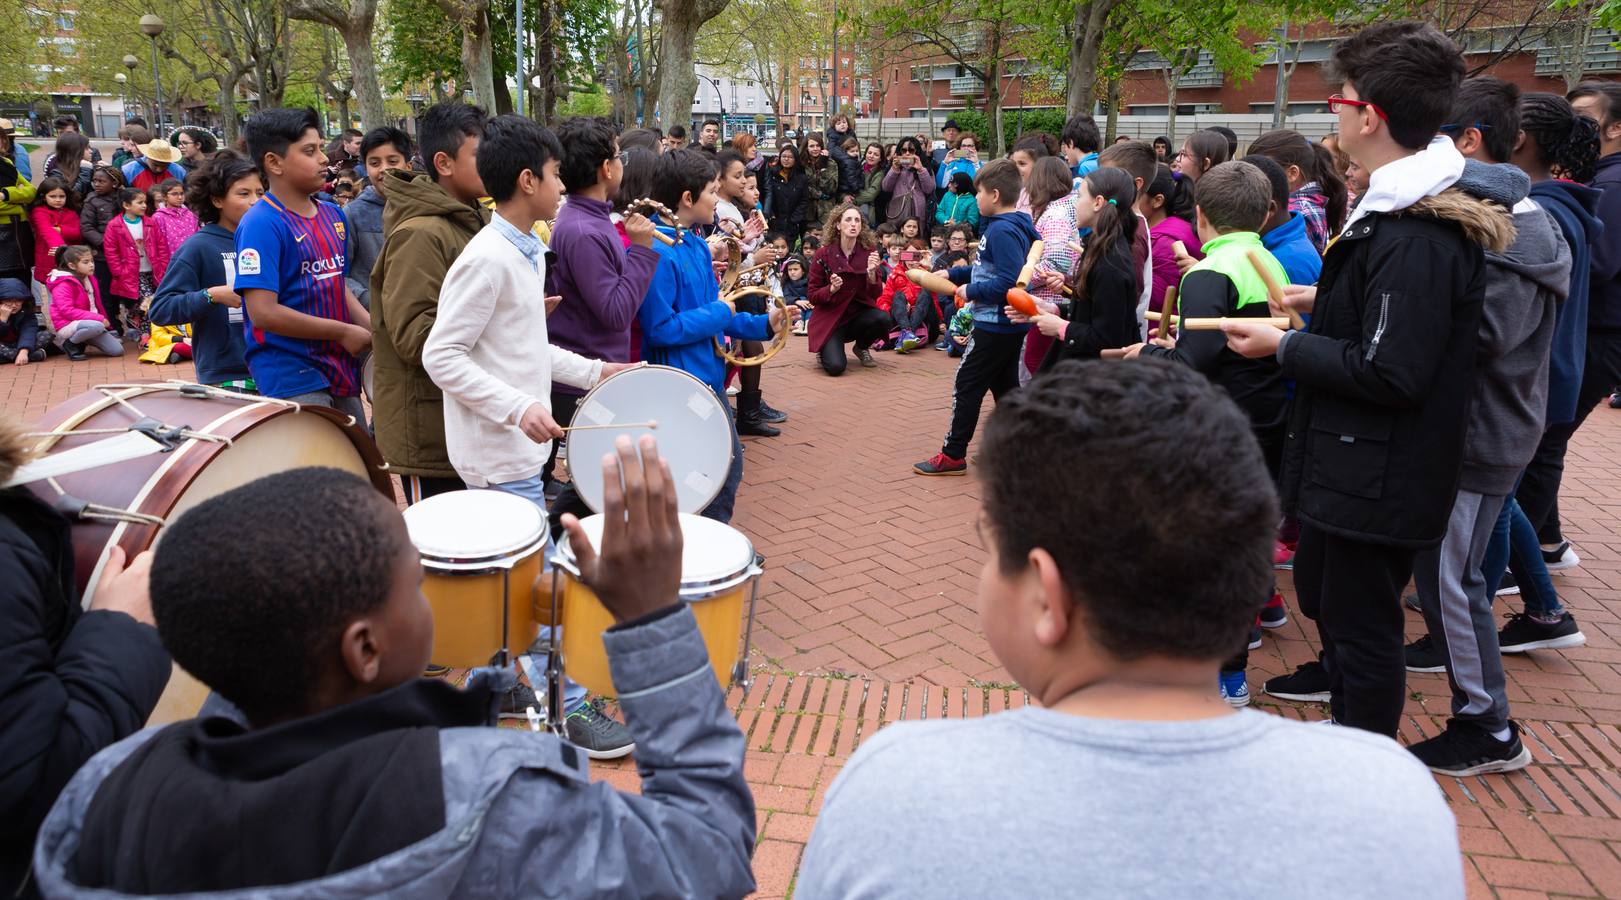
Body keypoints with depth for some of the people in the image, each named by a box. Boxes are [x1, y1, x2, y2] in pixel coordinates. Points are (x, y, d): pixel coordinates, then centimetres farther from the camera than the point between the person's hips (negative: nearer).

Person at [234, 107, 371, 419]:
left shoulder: (333, 215, 10)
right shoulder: (261, 224, -13)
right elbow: (263, 312, -20)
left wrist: (372, 329, 2)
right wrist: (344, 332, -15)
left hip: (340, 369, 8)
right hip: (292, 379, -8)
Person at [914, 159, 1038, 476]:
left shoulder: (1002, 230, -22)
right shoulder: (1011, 226, 9)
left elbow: (1009, 281, -29)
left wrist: (971, 291, -18)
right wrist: (952, 274, 16)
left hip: (995, 325, -10)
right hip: (1009, 324, 10)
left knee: (967, 386, 0)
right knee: (1004, 386, 16)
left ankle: (953, 455, 9)